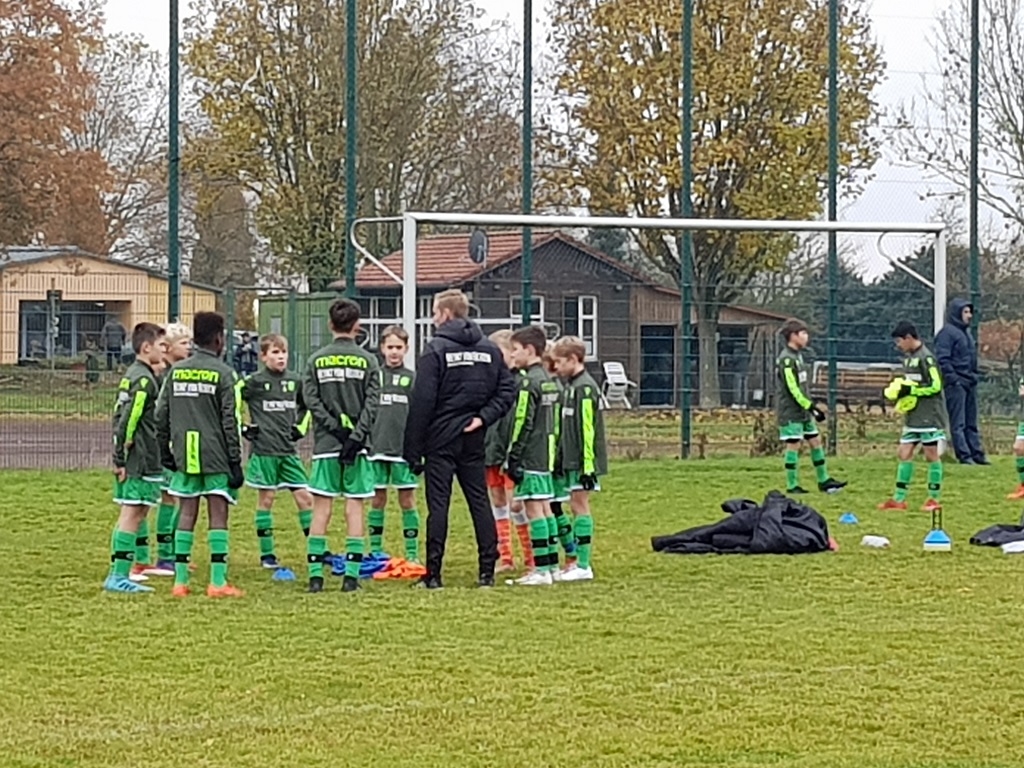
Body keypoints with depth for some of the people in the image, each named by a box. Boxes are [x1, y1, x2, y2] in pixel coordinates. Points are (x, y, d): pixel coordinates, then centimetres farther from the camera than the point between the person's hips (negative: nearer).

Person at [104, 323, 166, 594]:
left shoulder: (131, 376, 16)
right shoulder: (144, 380, -14)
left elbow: (120, 417, 19)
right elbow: (128, 419, -19)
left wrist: (119, 457, 18)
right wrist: (122, 457, -18)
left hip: (131, 461, 10)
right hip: (141, 461, -10)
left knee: (131, 515, 12)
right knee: (132, 514, -8)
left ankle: (117, 575, 13)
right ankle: (119, 576, -9)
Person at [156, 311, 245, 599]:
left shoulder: (176, 371, 8)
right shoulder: (223, 373, -6)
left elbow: (161, 415, 10)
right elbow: (230, 421, -8)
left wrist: (167, 453, 19)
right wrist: (236, 462, -4)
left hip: (185, 456, 4)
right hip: (216, 456, -4)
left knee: (186, 514, 8)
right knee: (218, 515, -2)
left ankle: (180, 580, 6)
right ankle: (218, 582, -6)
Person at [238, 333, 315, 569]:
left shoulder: (295, 381, 7)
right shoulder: (254, 382, -7)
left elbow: (306, 405, 25)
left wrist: (300, 426, 12)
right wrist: (242, 428, -6)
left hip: (288, 450, 4)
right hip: (264, 450, -4)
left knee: (304, 497, 1)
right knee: (266, 499, 1)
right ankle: (267, 554, 8)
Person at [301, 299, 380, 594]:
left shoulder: (316, 360, 4)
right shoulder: (367, 361, 0)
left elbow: (311, 399, -4)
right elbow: (372, 403, -7)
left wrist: (336, 428, -6)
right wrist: (355, 436, -10)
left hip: (325, 444, 1)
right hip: (357, 446, -1)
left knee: (321, 508, 3)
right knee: (354, 507, 2)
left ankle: (316, 573, -2)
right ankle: (352, 574, -3)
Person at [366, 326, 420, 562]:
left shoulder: (412, 379, 4)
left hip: (404, 448, -1)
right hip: (377, 447, 1)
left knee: (407, 500, 2)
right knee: (377, 500, 6)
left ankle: (412, 554, 5)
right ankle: (375, 551, 13)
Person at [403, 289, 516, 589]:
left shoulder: (436, 350, -9)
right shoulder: (489, 350, 8)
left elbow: (421, 403, -11)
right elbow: (507, 388, 4)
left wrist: (413, 449, -9)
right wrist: (484, 417, -1)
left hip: (441, 440, -5)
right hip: (473, 441, 5)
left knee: (438, 505, -3)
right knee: (480, 502, 8)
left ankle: (433, 573, -4)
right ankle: (487, 570, 7)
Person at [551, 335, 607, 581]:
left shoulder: (585, 388, -15)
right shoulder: (571, 386, 15)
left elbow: (587, 429, -19)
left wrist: (588, 465, -21)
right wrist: (562, 456, 22)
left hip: (583, 461, -9)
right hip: (572, 460, 9)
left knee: (579, 504, -8)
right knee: (577, 505, 11)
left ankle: (584, 566, -7)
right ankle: (579, 562, 15)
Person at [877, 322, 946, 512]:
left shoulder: (925, 358, -15)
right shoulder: (908, 357, 12)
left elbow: (935, 385, -19)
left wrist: (910, 391, -19)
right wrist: (899, 389, 3)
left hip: (929, 416, -9)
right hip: (912, 416, 9)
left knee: (932, 455, 0)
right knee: (904, 454, 6)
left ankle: (934, 499, 8)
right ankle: (899, 499, 9)